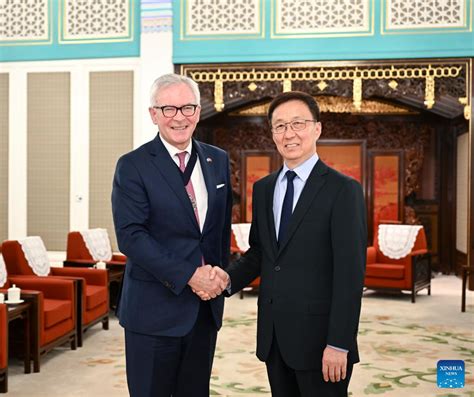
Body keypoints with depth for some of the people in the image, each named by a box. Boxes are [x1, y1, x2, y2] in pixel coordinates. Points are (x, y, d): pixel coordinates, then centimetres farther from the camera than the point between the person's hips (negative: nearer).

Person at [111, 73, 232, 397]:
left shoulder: (218, 160, 8)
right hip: (155, 307, -4)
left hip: (206, 305, 5)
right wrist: (188, 276, -19)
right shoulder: (133, 166, -7)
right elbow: (131, 236, -15)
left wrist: (220, 274, 1)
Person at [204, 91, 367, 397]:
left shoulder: (343, 190, -10)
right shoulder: (263, 189, 9)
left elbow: (350, 273, -14)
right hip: (272, 336, 6)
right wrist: (229, 278, -5)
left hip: (318, 337, -5)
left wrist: (339, 344, -17)